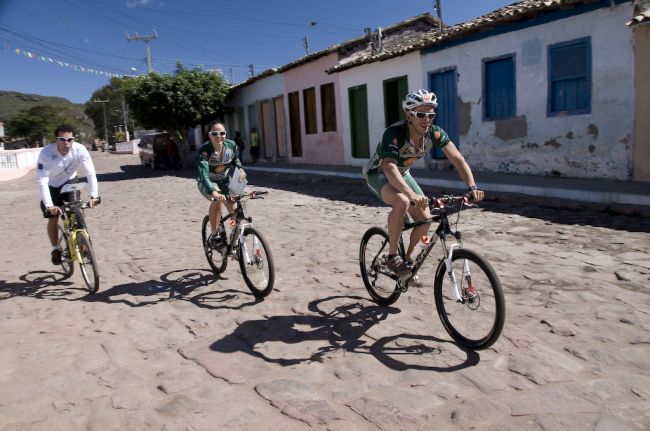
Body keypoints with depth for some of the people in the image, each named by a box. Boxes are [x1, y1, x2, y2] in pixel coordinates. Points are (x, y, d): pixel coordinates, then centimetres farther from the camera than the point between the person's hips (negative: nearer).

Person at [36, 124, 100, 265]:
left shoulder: (80, 149, -29)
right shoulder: (46, 153, -33)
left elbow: (91, 173, -31)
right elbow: (42, 180, -35)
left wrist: (94, 194, -43)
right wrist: (49, 205, -43)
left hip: (70, 182, 1)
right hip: (52, 186, -1)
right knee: (53, 218, -1)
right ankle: (55, 249, 18)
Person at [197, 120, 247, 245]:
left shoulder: (231, 145, -18)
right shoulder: (204, 149, -30)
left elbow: (236, 159, 5)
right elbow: (203, 174, -42)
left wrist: (240, 169, -17)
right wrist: (213, 192, -58)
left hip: (225, 180, 4)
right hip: (208, 182, -4)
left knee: (234, 210, -9)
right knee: (217, 200, -35)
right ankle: (213, 235, -18)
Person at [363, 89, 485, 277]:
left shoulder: (434, 133, -19)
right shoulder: (394, 133, -34)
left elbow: (457, 158, -22)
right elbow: (389, 167, -47)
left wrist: (472, 187, -37)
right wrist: (412, 194, -62)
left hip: (402, 174, 6)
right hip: (378, 174, -6)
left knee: (425, 218, -8)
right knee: (402, 202, -36)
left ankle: (407, 257, 18)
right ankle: (392, 256, -19)